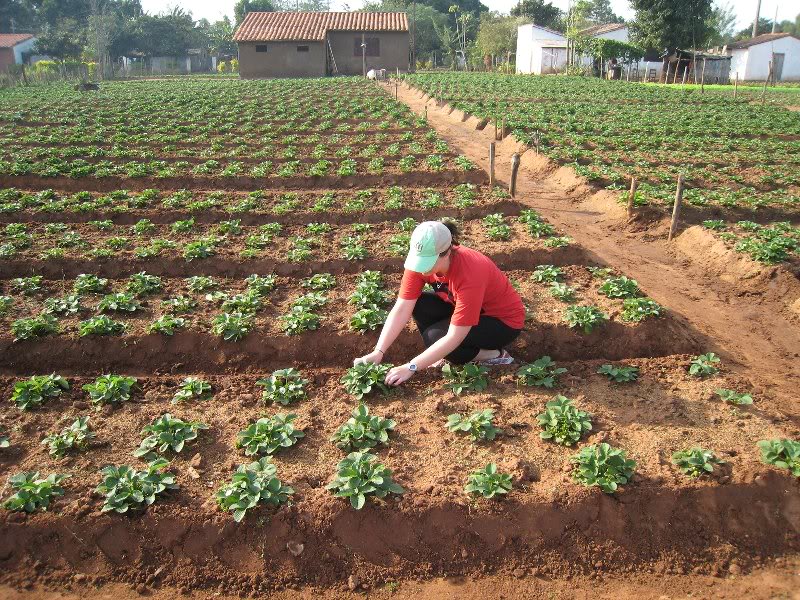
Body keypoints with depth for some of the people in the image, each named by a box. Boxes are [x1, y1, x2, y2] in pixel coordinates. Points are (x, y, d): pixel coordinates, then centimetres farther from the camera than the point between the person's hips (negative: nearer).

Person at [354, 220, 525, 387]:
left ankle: (495, 355, -6)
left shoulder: (469, 274, -37)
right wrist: (378, 352, -29)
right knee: (418, 305, -17)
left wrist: (411, 367, -36)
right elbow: (401, 309, -20)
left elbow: (453, 337, -35)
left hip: (505, 320, -6)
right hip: (464, 307, 7)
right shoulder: (422, 260, -20)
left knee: (434, 336, -25)